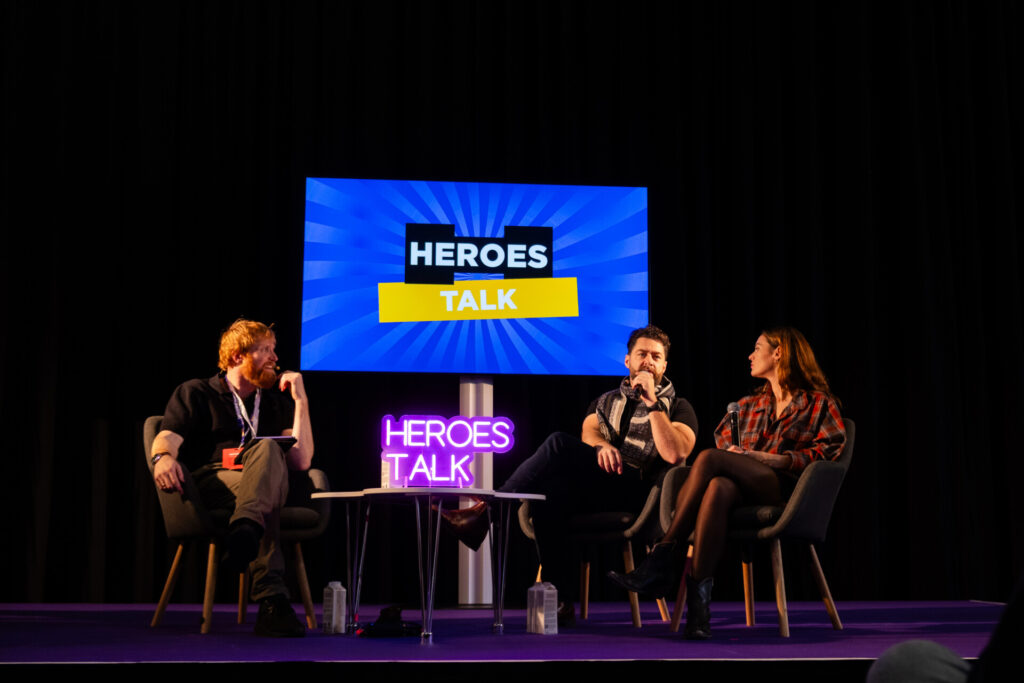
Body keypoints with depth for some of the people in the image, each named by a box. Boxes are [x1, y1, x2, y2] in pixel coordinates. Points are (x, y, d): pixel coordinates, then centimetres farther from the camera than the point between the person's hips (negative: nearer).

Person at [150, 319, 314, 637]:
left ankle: (244, 530, -63)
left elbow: (300, 461, 13)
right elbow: (167, 438, 0)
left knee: (267, 448, -35)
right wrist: (164, 457, -26)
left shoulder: (277, 401, 27)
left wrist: (301, 401, 9)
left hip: (265, 486, 3)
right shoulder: (195, 393, 19)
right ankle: (272, 601, -57)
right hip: (209, 481, -2)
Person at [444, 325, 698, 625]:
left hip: (636, 491, -4)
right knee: (549, 493, -34)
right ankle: (561, 601, -33)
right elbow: (588, 432, 8)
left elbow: (674, 453, -6)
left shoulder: (678, 407, 15)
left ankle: (485, 512, -29)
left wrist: (653, 403, -8)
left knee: (559, 445, -28)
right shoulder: (605, 401, 30)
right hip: (591, 489, 5)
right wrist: (601, 446, -16)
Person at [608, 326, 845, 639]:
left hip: (784, 486, -4)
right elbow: (723, 434, 38)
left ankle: (661, 561, -33)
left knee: (709, 458, -30)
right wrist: (731, 451, 13)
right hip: (745, 487, 4)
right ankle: (698, 598, -45)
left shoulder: (819, 403, 13)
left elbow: (831, 448, 1)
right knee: (718, 487, -36)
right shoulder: (750, 404, 29)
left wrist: (778, 459, -11)